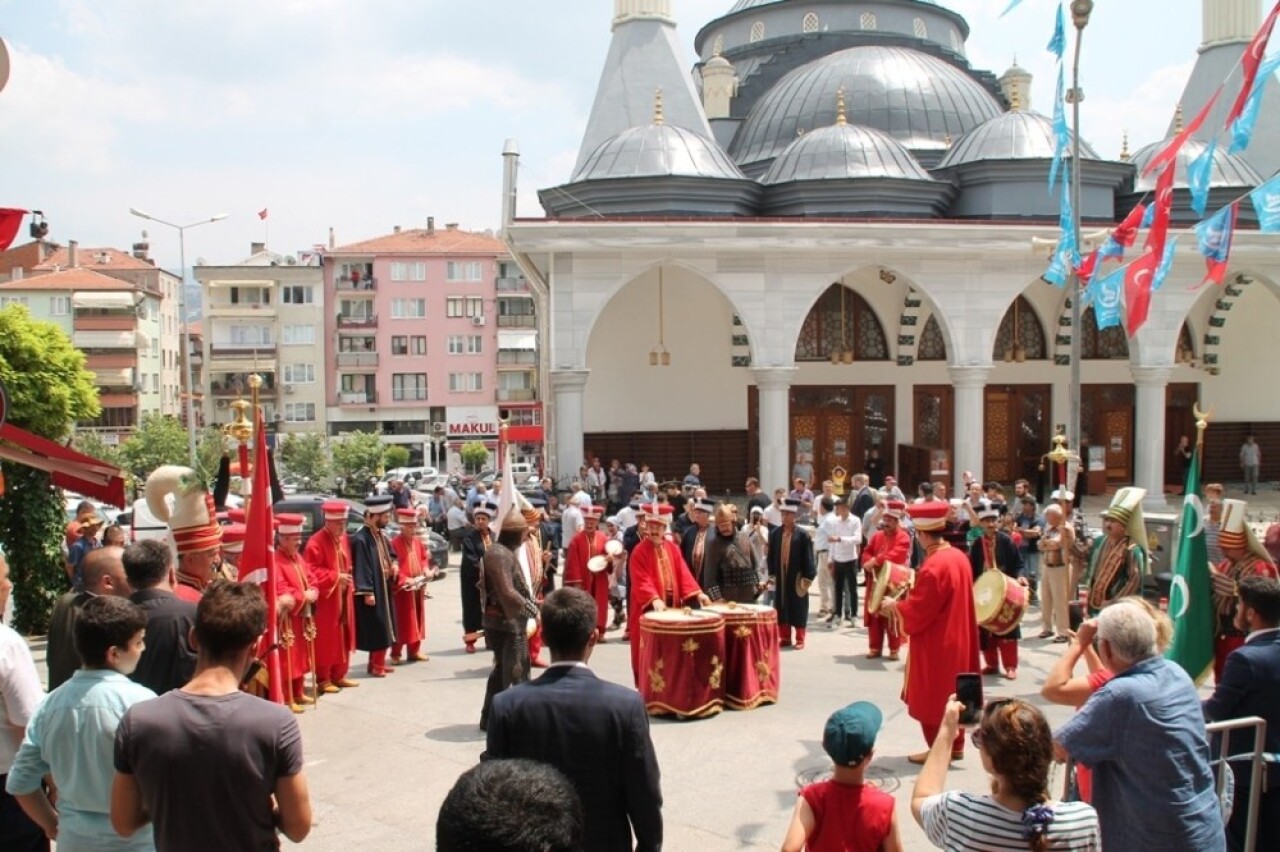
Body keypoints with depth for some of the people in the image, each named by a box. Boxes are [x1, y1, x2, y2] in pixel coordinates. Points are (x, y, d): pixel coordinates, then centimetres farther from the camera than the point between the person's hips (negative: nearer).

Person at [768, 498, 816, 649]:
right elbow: (771, 556, 7)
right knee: (781, 608, 9)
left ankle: (800, 640, 13)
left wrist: (807, 578, -11)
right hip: (780, 577, 4)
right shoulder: (775, 534, 3)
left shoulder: (802, 535, -8)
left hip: (797, 577, -4)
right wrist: (772, 574, 3)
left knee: (798, 609, 4)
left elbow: (808, 558, -7)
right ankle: (785, 637, 20)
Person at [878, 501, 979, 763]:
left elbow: (916, 612, -23)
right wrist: (915, 592, 16)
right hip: (956, 641, 9)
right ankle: (955, 746, 29)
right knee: (951, 695, 19)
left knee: (932, 698, 6)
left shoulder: (933, 566, -26)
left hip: (935, 646, -9)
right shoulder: (959, 557, 2)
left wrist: (894, 606, -5)